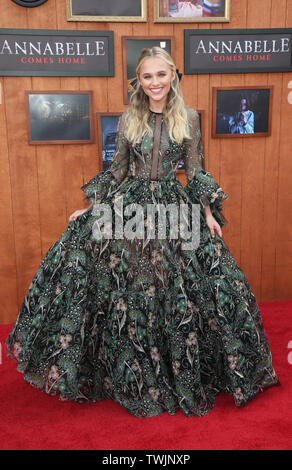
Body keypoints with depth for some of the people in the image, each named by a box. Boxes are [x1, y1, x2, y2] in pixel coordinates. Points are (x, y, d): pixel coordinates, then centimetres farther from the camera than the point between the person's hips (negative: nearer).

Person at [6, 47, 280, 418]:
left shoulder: (188, 118, 4)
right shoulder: (128, 119, 6)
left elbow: (194, 171, 6)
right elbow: (116, 170, 10)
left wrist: (209, 214, 0)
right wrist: (92, 207, 7)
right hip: (128, 206, 1)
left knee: (178, 292, 2)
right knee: (125, 295, 0)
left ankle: (184, 376, 26)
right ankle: (130, 378, 24)